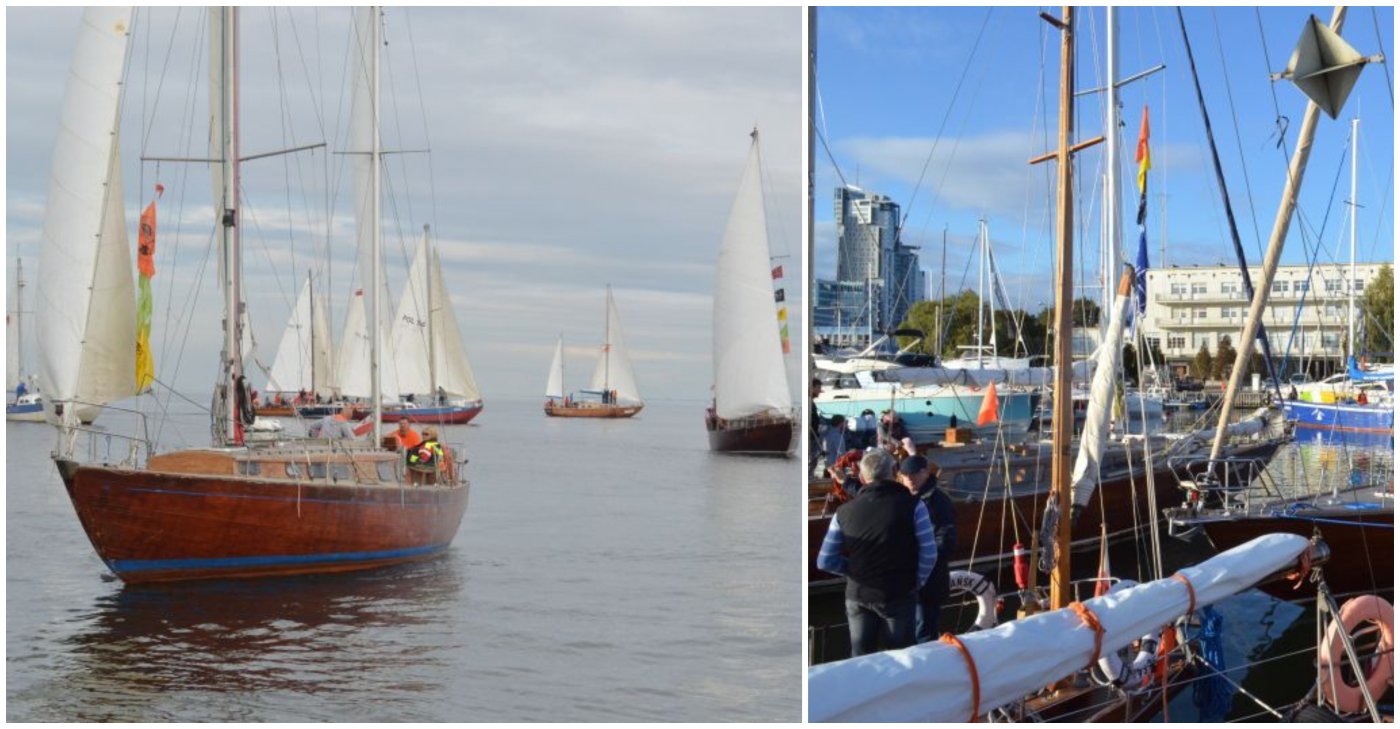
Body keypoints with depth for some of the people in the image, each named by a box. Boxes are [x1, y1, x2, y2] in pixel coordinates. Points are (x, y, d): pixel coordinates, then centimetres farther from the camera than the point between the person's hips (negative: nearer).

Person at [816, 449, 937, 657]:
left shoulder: (845, 512, 0)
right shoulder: (912, 505, -8)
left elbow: (825, 561, 1)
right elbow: (929, 553, -11)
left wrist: (855, 572, 12)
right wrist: (916, 582, 3)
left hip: (858, 596, 3)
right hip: (900, 595, -2)